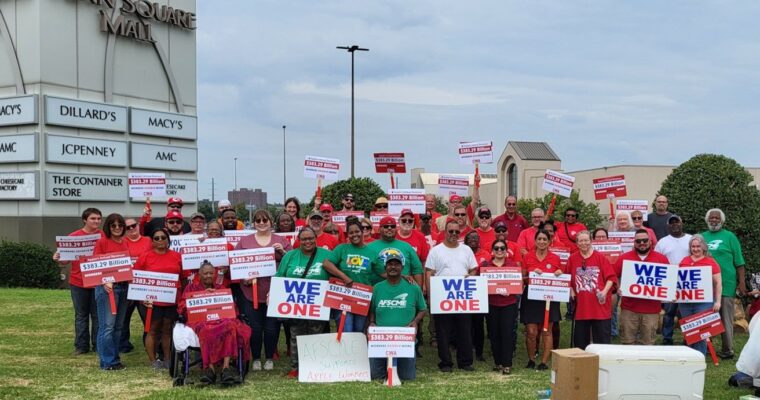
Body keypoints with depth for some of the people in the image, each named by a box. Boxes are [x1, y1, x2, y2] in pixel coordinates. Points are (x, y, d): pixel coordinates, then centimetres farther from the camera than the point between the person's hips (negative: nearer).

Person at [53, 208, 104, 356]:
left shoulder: (104, 236, 1)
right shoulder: (74, 236, -1)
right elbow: (66, 260, 3)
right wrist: (58, 259, -18)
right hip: (78, 283, 0)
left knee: (98, 315, 6)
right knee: (81, 315, 8)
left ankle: (98, 345, 13)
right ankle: (81, 346, 13)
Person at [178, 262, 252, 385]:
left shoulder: (220, 288, 29)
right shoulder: (191, 287, 23)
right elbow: (181, 308, 9)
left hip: (221, 319, 2)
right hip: (199, 321, -2)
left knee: (230, 325, -38)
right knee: (207, 330, -42)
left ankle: (226, 367, -45)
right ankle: (211, 368, -44)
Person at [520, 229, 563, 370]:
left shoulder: (555, 258, 4)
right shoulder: (527, 257, 3)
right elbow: (522, 278, 6)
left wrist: (560, 274, -9)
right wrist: (532, 274, -13)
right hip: (531, 298, 0)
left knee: (546, 331, 3)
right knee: (531, 331, -3)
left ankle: (544, 362, 11)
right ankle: (531, 360, 16)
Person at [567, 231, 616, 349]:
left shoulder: (600, 257, -2)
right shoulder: (572, 258, 4)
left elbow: (611, 277, -3)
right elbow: (568, 279, 11)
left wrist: (604, 292, -15)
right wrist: (571, 291, -2)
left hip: (600, 305, -2)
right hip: (581, 306, 2)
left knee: (603, 339, 1)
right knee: (580, 339, 10)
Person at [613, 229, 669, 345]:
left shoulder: (662, 259, 7)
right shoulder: (624, 258, 6)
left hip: (652, 310, 0)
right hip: (629, 308, 0)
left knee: (648, 344, 5)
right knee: (627, 343, 4)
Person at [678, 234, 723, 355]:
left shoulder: (711, 262, -2)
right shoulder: (684, 261, 10)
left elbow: (718, 283, -2)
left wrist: (717, 301, -6)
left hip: (704, 302, -4)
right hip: (685, 301, 4)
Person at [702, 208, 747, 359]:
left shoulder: (729, 236, 2)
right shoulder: (702, 236, 12)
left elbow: (739, 262, 1)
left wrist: (742, 282, -5)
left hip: (725, 285, -3)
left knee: (726, 319, 2)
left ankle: (727, 350, 10)